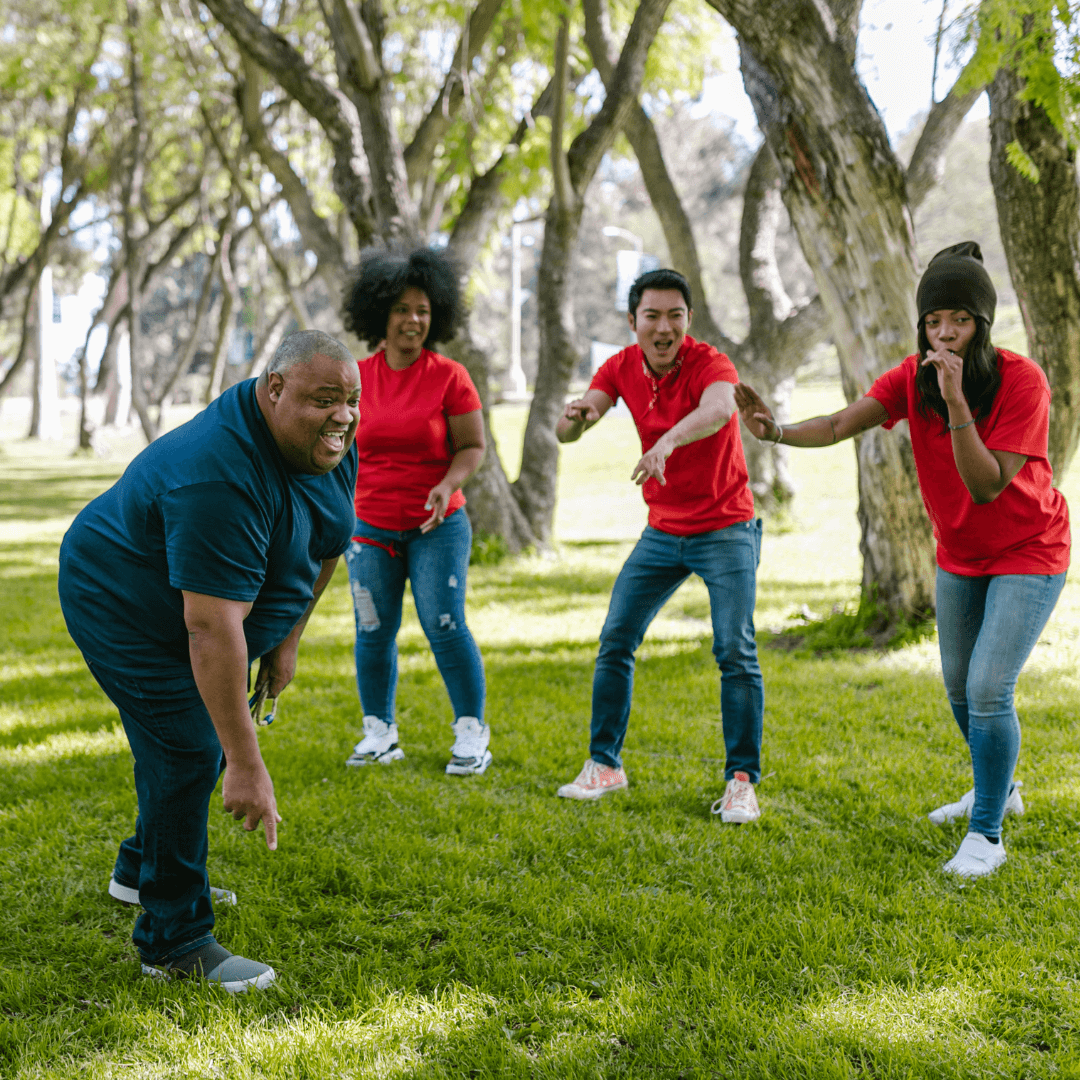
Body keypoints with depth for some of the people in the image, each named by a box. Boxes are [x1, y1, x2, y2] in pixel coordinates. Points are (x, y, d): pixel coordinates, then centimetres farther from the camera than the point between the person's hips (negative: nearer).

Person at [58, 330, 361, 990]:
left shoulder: (330, 443, -11)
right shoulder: (220, 476, -39)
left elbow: (327, 539, 7)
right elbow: (212, 628, -42)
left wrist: (287, 639, 5)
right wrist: (247, 767, -42)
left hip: (205, 599, 9)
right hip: (125, 608, -9)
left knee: (211, 734, 19)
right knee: (189, 751, -16)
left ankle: (141, 871, 41)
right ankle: (174, 941, -5)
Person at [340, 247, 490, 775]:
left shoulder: (448, 376, -5)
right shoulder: (358, 377, 3)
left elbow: (473, 446, -4)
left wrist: (447, 485, -21)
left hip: (437, 525, -3)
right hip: (369, 527, 3)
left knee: (445, 624, -9)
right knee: (373, 630, 3)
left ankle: (471, 732, 4)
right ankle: (379, 732, 18)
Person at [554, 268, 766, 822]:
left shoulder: (709, 363, -18)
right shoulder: (622, 368, -2)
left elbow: (719, 408, -43)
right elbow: (567, 432, -11)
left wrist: (668, 442, -62)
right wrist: (575, 416, -36)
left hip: (726, 529, -5)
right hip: (662, 530, 5)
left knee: (735, 651, -12)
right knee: (615, 640, 4)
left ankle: (742, 780, -4)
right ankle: (604, 764, 16)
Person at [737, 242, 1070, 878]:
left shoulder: (1021, 381, -27)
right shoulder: (914, 379, -12)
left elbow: (986, 486, -33)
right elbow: (841, 425, -25)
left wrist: (955, 400, -42)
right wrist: (777, 431, -44)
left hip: (1028, 554, -6)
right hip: (960, 555, 6)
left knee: (988, 690, -16)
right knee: (960, 687, 17)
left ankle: (987, 835, -1)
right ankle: (997, 789, 44)